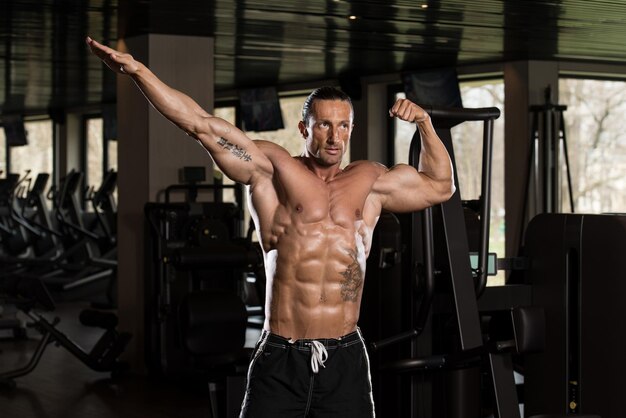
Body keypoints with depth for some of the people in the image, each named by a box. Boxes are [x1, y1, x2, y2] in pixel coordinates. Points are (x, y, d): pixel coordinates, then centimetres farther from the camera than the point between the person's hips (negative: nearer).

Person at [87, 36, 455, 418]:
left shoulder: (371, 182, 13)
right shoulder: (273, 170, 3)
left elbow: (440, 186, 27)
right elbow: (201, 124, -2)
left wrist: (425, 124, 15)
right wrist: (137, 70, -8)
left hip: (345, 360, 3)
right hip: (279, 359, -2)